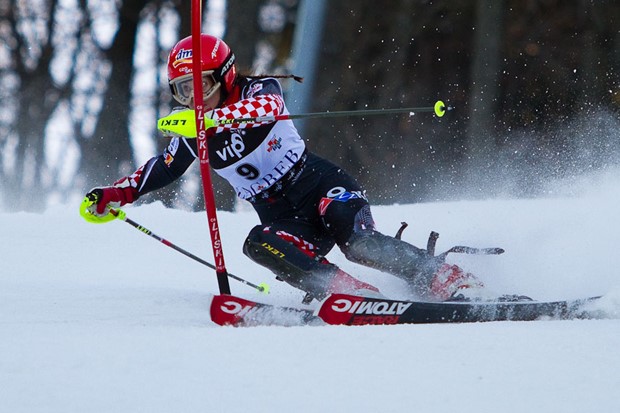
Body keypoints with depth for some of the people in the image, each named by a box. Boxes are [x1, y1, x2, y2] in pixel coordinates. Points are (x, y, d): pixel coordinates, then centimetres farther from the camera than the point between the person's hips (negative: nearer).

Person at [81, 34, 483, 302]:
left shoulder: (258, 91, -6)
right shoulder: (193, 134, 10)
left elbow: (267, 105, -31)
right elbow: (161, 169, 27)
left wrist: (214, 115, -47)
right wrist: (112, 195, 18)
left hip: (322, 186, -4)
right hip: (284, 219, 4)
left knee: (355, 240, -33)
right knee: (259, 244, -30)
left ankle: (446, 281, -25)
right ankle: (356, 294, -41)